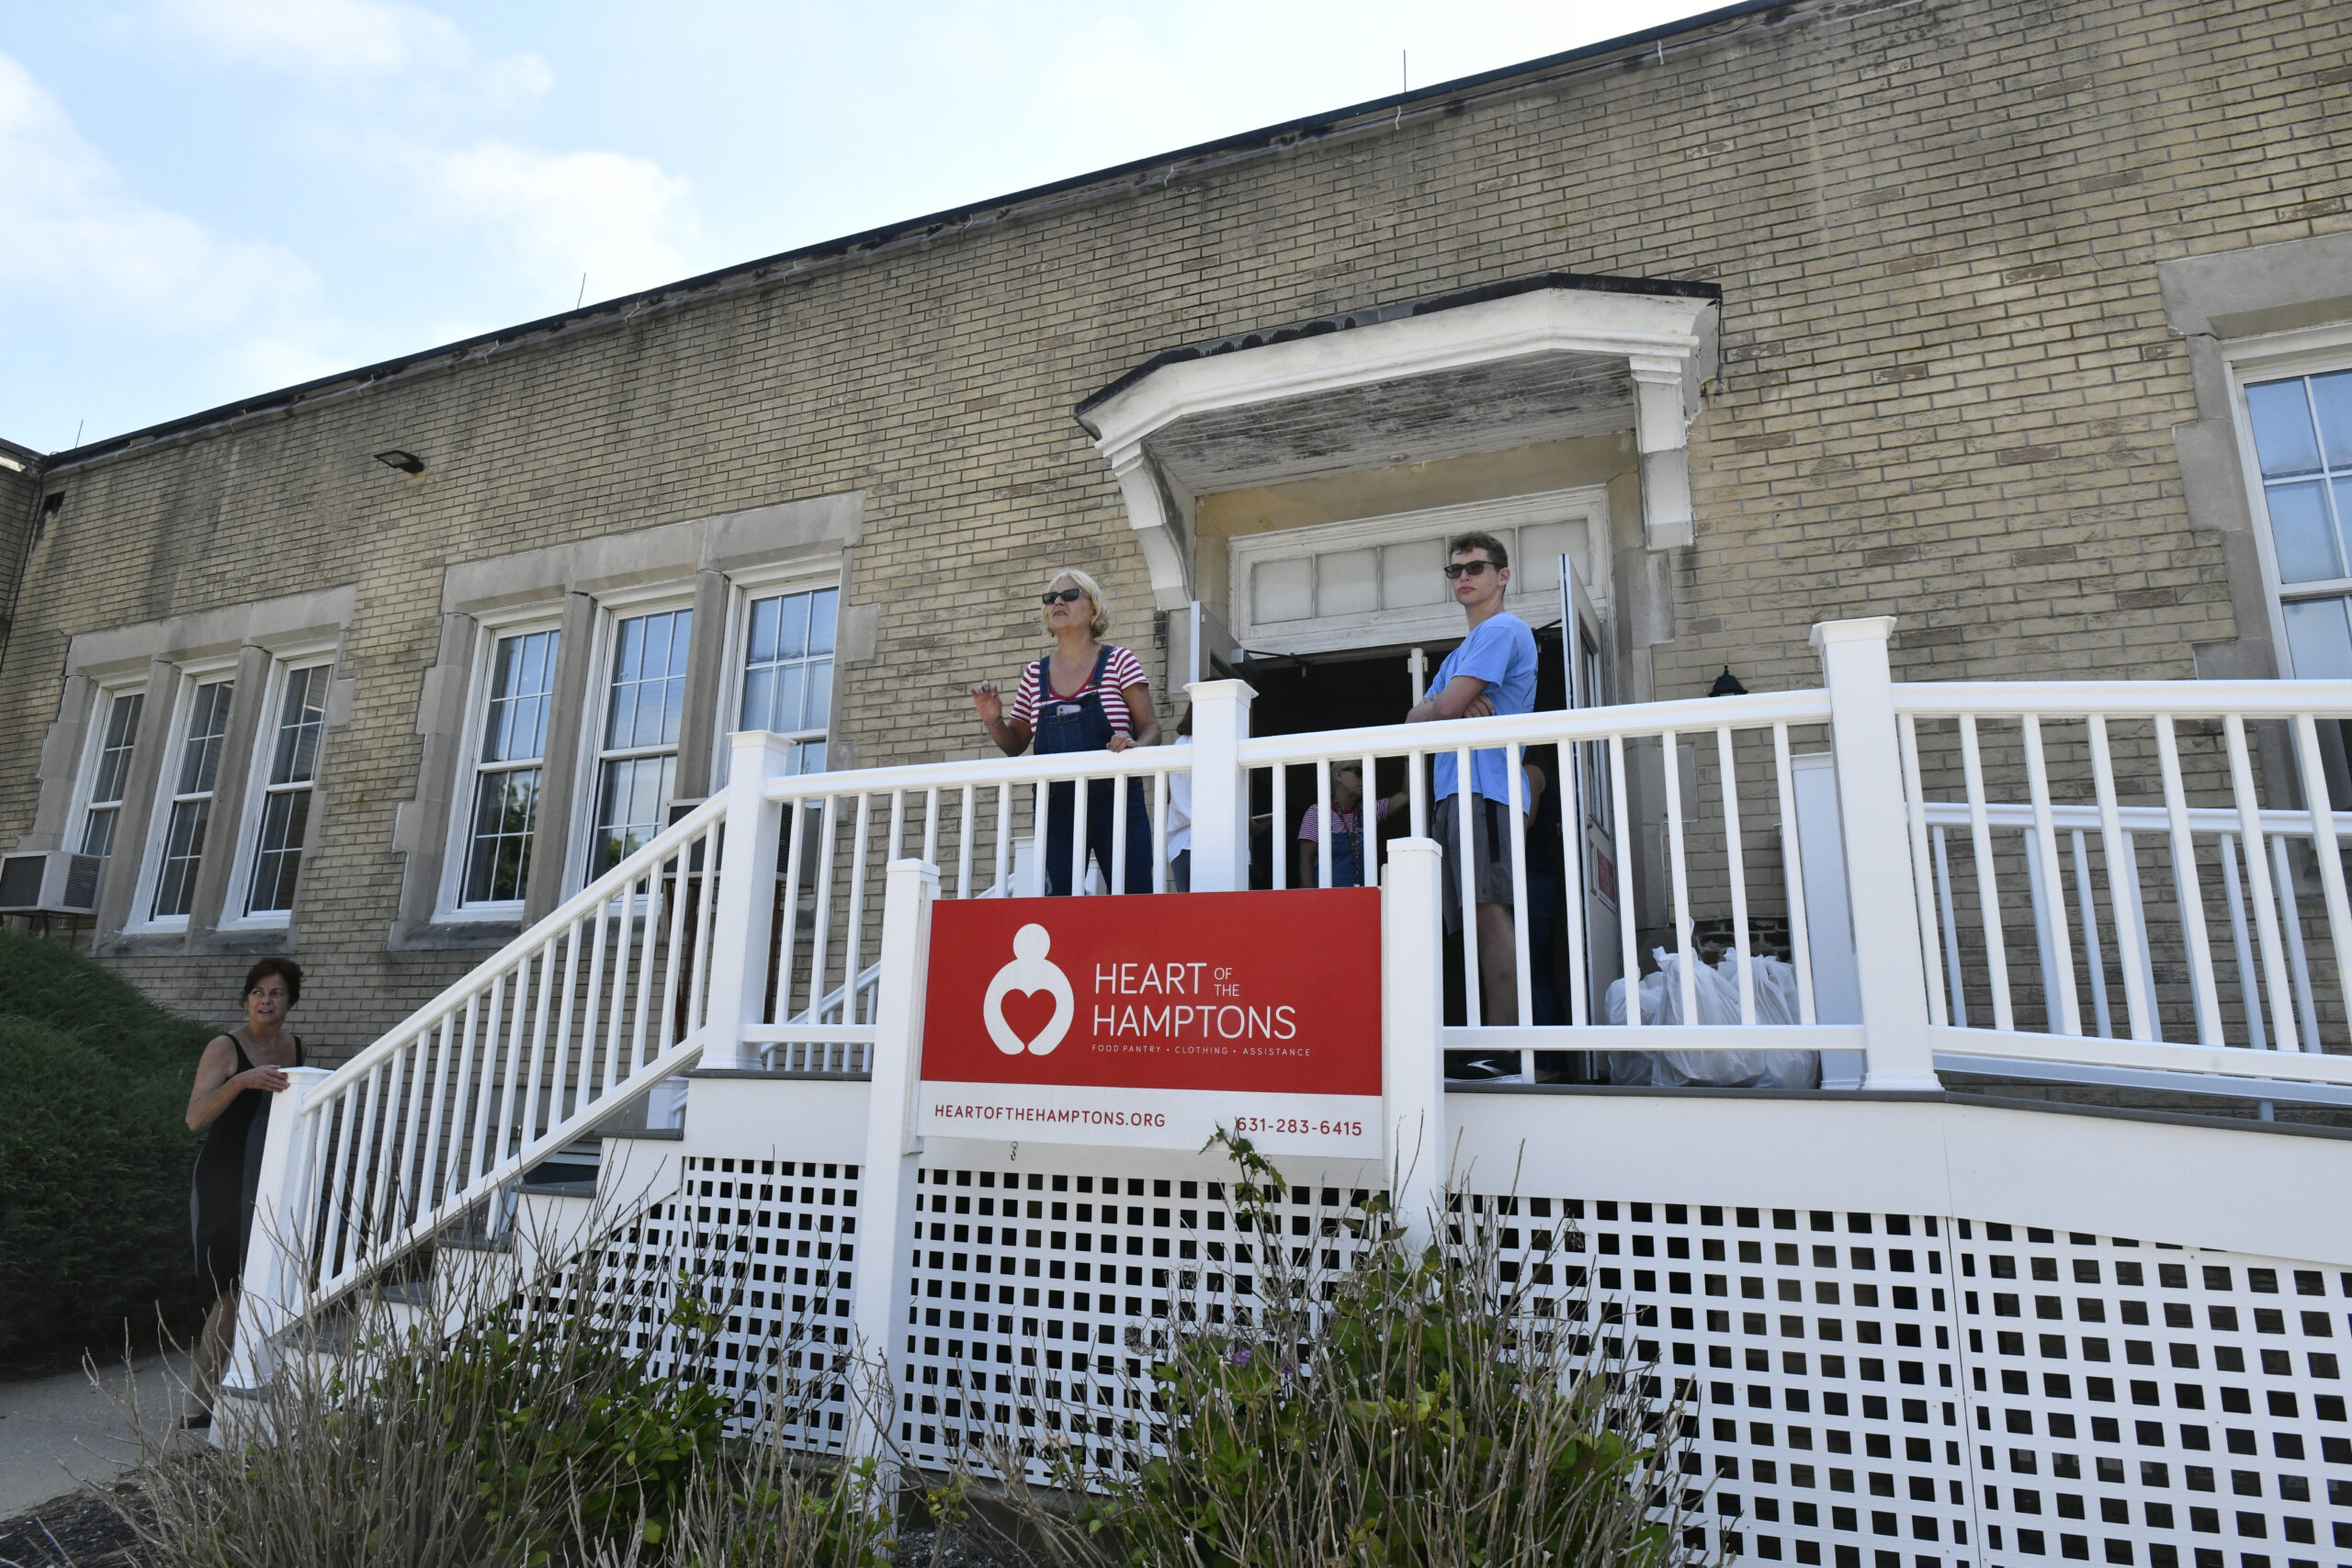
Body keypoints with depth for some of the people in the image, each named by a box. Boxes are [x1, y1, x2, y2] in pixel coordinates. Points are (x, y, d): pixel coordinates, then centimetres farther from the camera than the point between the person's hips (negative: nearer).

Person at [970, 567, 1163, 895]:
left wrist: (1135, 745, -22)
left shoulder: (1119, 662, 2)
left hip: (1117, 805, -3)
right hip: (1056, 809, 3)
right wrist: (993, 721, -1)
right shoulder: (1035, 674, 12)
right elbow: (1015, 745, 18)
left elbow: (1151, 729, -1)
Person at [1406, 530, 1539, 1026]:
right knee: (1476, 924, 8)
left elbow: (1444, 707, -13)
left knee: (1491, 914, -16)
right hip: (1454, 793, 10)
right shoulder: (1460, 654, 28)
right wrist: (1459, 707, -3)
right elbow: (1414, 721, 17)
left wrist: (1444, 706, 11)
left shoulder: (1502, 629, -2)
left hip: (1483, 789, -10)